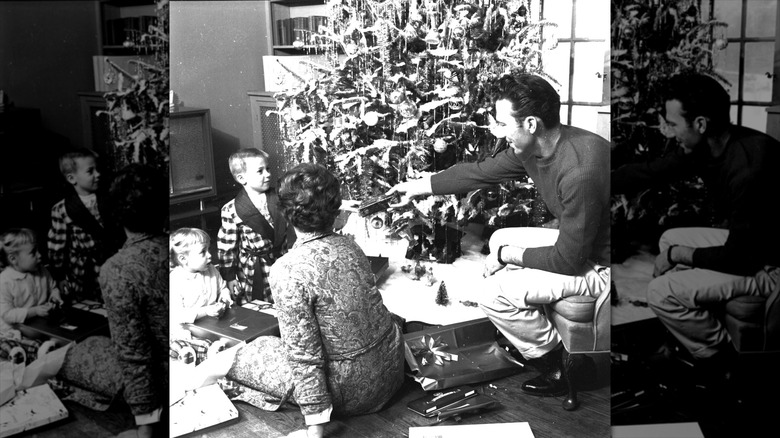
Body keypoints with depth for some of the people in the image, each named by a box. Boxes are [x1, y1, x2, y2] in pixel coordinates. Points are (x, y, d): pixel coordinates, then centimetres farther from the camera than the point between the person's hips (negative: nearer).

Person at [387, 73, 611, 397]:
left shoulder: (580, 173, -34)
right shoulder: (531, 148, -6)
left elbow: (568, 260, -27)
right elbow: (480, 172, 9)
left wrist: (509, 255, -13)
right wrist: (418, 187, 15)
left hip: (601, 266, -9)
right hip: (577, 240, 9)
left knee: (495, 295, -15)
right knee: (500, 239, 19)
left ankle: (556, 362, 7)